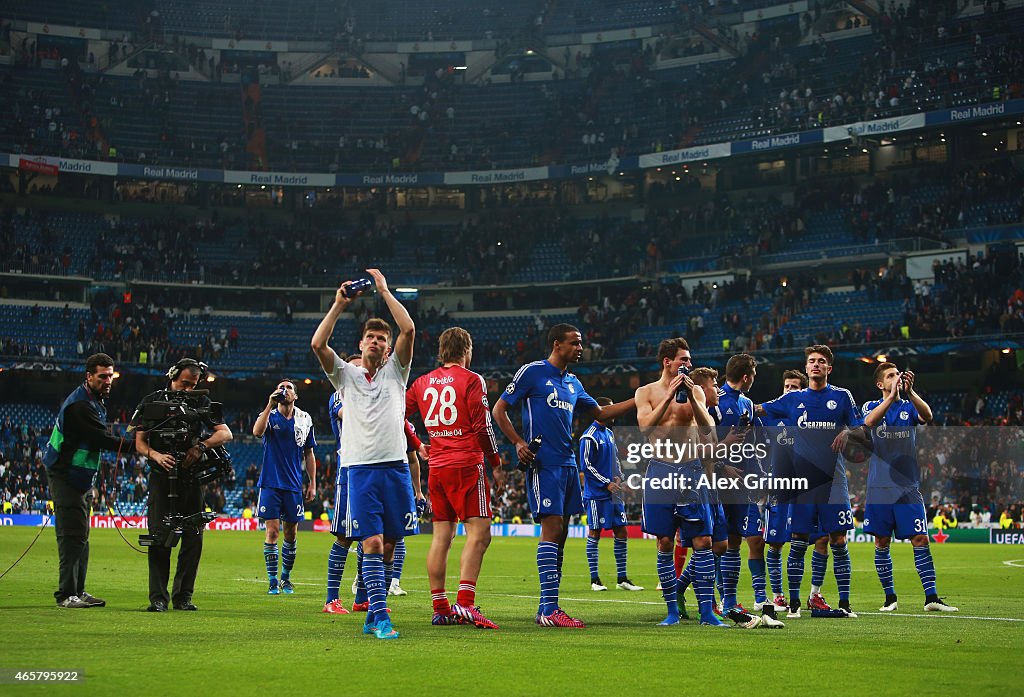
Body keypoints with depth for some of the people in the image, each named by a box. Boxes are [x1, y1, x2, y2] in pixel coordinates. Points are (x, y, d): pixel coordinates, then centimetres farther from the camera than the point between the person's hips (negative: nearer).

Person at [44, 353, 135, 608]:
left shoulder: (96, 401, 13)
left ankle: (78, 591, 16)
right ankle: (66, 594, -12)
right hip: (66, 478, -10)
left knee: (80, 537, 12)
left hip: (81, 478, 10)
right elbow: (105, 440, -25)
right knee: (73, 536, -12)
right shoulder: (80, 405, -20)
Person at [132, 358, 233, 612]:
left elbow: (226, 434, -3)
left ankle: (183, 596, 10)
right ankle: (158, 598, -4)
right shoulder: (152, 402, 2)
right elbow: (140, 443, -2)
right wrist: (156, 455, -23)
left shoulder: (201, 402, 4)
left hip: (191, 477, 2)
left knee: (193, 537, 2)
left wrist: (201, 446, -21)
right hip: (161, 476, -2)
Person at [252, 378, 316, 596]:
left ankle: (286, 578, 22)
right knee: (272, 532, -6)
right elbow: (257, 432, -22)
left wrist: (312, 483, 10)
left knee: (291, 533, 8)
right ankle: (273, 581, 0)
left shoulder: (305, 420, 9)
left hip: (294, 485, 3)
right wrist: (270, 405, -24)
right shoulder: (269, 415, 1)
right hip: (271, 483, -3)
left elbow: (309, 454, 15)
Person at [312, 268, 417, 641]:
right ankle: (381, 617, -13)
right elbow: (317, 344, -2)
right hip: (360, 468, -1)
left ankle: (372, 616, 16)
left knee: (389, 546, 4)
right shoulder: (346, 375, 13)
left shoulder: (395, 371, 13)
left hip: (395, 466, 2)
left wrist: (384, 291, 2)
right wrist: (339, 305, 0)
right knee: (372, 544, -12)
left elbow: (409, 330, -2)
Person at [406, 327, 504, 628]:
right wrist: (496, 465, -1)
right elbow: (482, 427, -8)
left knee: (441, 536, 9)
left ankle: (440, 608, 10)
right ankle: (465, 603, -21)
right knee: (479, 533, -9)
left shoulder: (423, 382, 12)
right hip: (467, 465, -6)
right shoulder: (472, 380, -4)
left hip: (436, 467, 6)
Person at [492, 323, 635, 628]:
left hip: (568, 463, 8)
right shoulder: (531, 372, -3)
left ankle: (547, 607, 12)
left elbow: (601, 413, 28)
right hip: (543, 464, -8)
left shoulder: (573, 382, 18)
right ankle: (549, 609, -15)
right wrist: (519, 443, -13)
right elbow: (499, 410, -2)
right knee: (552, 528, -14)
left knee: (560, 533, 7)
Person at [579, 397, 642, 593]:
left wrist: (618, 477, 6)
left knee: (621, 533, 6)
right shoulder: (589, 437, -11)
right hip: (596, 494, -8)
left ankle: (622, 578, 12)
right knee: (595, 533, -2)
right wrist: (606, 483, -15)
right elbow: (586, 466, -14)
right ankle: (594, 579, 4)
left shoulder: (609, 433, 16)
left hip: (613, 494, 8)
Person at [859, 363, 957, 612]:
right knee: (881, 543, 2)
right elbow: (869, 421, -19)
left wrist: (910, 392, -32)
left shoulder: (909, 406, 8)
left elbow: (927, 416, -15)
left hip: (908, 487, 0)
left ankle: (931, 597, -4)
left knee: (920, 540, -6)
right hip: (879, 487, 0)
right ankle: (889, 597, 13)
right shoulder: (872, 406, 6)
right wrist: (892, 396, -31)